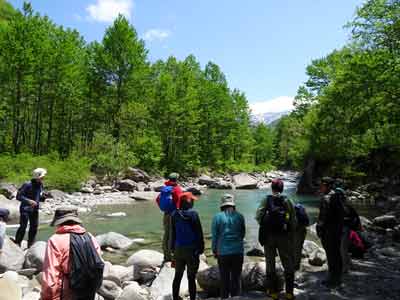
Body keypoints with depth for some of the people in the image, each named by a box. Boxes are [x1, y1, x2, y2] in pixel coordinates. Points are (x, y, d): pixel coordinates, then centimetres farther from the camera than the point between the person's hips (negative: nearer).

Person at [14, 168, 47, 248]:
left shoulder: (40, 185, 4)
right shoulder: (27, 185, -16)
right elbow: (18, 196, -16)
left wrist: (44, 197, -7)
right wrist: (28, 201, -27)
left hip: (35, 209, 7)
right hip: (25, 209, -7)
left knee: (34, 227, 11)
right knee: (23, 226, -9)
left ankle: (30, 245, 24)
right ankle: (17, 244, 5)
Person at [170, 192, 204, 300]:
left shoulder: (174, 214, 1)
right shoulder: (193, 214, -14)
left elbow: (172, 233, 8)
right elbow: (199, 233, -10)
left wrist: (172, 248, 16)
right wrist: (201, 248, -1)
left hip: (178, 249, 5)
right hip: (192, 249, -5)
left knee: (178, 276, 17)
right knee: (191, 278, 4)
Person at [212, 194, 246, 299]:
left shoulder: (217, 217, -7)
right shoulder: (240, 216, -1)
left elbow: (214, 236, -4)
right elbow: (243, 233, 10)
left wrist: (214, 250, 8)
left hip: (223, 252, -1)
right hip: (238, 251, 2)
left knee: (224, 279, 11)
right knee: (236, 278, 12)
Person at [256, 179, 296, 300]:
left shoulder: (266, 200, -4)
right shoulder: (287, 201, -1)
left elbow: (258, 216, -12)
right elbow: (293, 221, -1)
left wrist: (263, 226, 5)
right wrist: (292, 237, 8)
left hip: (268, 235, 0)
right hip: (283, 236, 1)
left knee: (270, 263, 11)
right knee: (288, 264, 12)